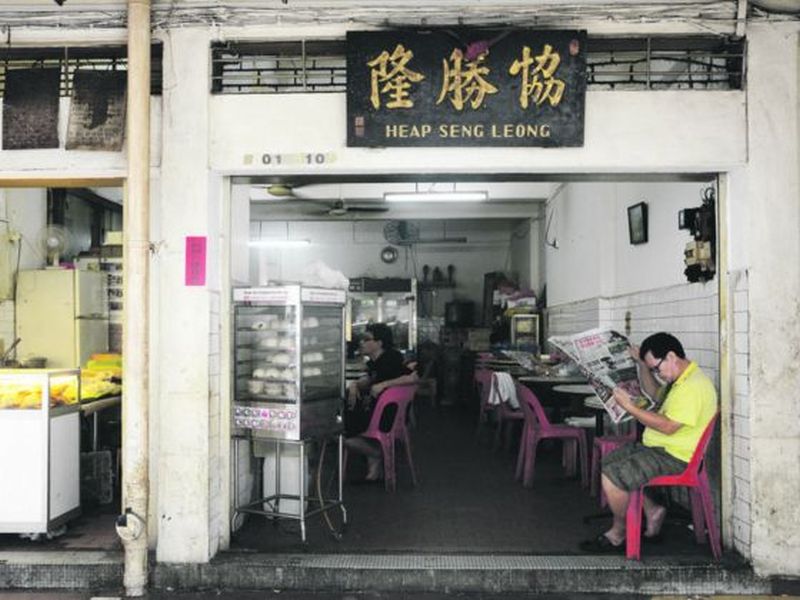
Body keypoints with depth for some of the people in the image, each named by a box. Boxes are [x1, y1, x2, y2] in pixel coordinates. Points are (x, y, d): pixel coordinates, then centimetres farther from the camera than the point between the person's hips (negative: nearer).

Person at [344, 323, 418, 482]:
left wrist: (384, 384, -31)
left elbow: (413, 377, -31)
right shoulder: (375, 362, 10)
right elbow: (369, 380, 27)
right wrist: (355, 384, 6)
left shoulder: (390, 360, -19)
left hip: (386, 417, -10)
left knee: (344, 433, -16)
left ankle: (377, 456, 9)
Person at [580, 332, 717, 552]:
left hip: (675, 457, -11)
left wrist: (629, 406, -24)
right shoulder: (679, 380, 11)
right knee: (609, 461, 15)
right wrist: (642, 363, 17)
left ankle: (618, 535, 1)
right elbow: (655, 394, 30)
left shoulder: (693, 386, -23)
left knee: (611, 476, -19)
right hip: (658, 447, 11)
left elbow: (668, 427, -28)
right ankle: (652, 509, 12)